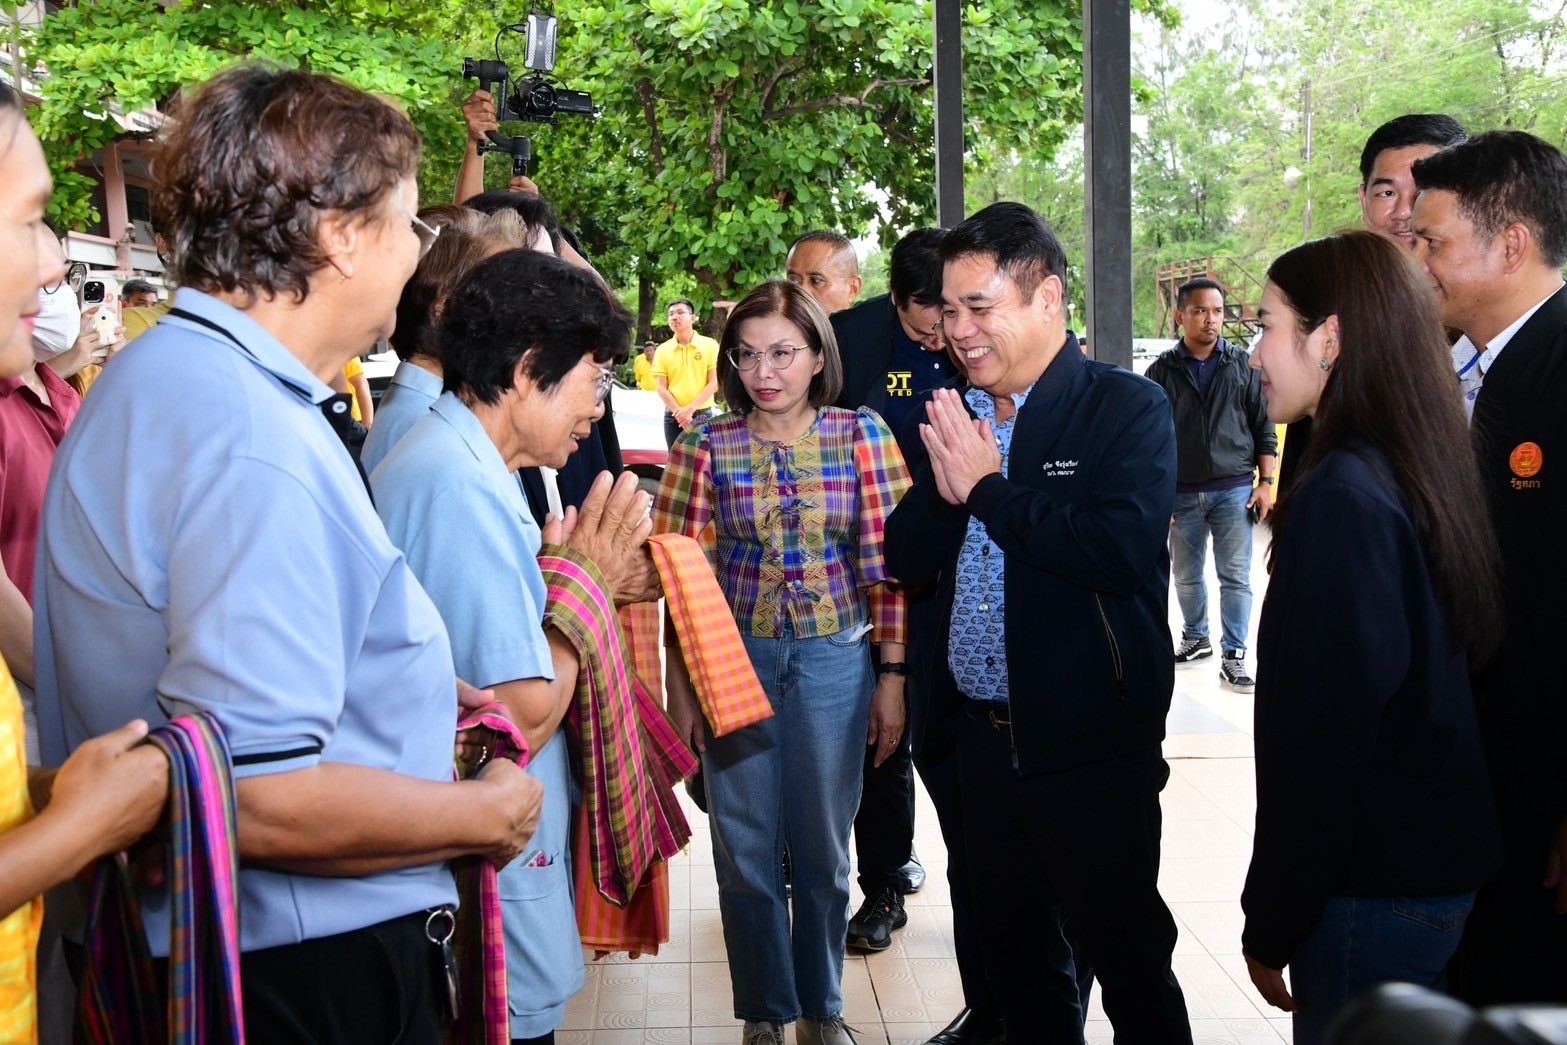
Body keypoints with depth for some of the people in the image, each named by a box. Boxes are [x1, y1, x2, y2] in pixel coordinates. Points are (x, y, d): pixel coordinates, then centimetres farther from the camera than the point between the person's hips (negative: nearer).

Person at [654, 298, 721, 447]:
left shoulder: (710, 345, -2)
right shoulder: (662, 350, 3)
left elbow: (714, 383, -6)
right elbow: (662, 388, 0)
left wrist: (690, 409, -14)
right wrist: (679, 413, -13)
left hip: (702, 415, -2)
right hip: (673, 417, 2)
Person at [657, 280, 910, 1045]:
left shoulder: (861, 436, -3)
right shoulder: (707, 446, -2)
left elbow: (887, 565, -3)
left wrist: (893, 677, -4)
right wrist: (680, 689, -2)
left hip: (833, 663, 0)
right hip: (736, 661, 0)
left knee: (823, 848, 12)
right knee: (744, 849, 9)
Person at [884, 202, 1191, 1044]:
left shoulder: (1128, 409, -12)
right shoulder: (956, 415, 8)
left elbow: (1123, 548, -27)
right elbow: (904, 558, 7)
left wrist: (987, 486, -18)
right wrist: (944, 489, -14)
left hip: (1090, 743, -6)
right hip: (980, 731, 7)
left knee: (1126, 953, 7)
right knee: (1011, 948, 21)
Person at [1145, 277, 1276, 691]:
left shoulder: (1243, 365, 3)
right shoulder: (1162, 371, 1)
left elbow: (1264, 427, 5)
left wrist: (1265, 482, -1)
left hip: (1234, 490, -1)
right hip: (1182, 493, 1)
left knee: (1236, 578, -1)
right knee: (1186, 576, 13)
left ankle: (1233, 656, 5)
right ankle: (1195, 638, 32)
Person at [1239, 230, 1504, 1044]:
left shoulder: (1343, 497, -22)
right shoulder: (1422, 471, 5)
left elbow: (1321, 737, -22)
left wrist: (1272, 924, -13)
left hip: (1375, 887, -9)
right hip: (1439, 858, 9)